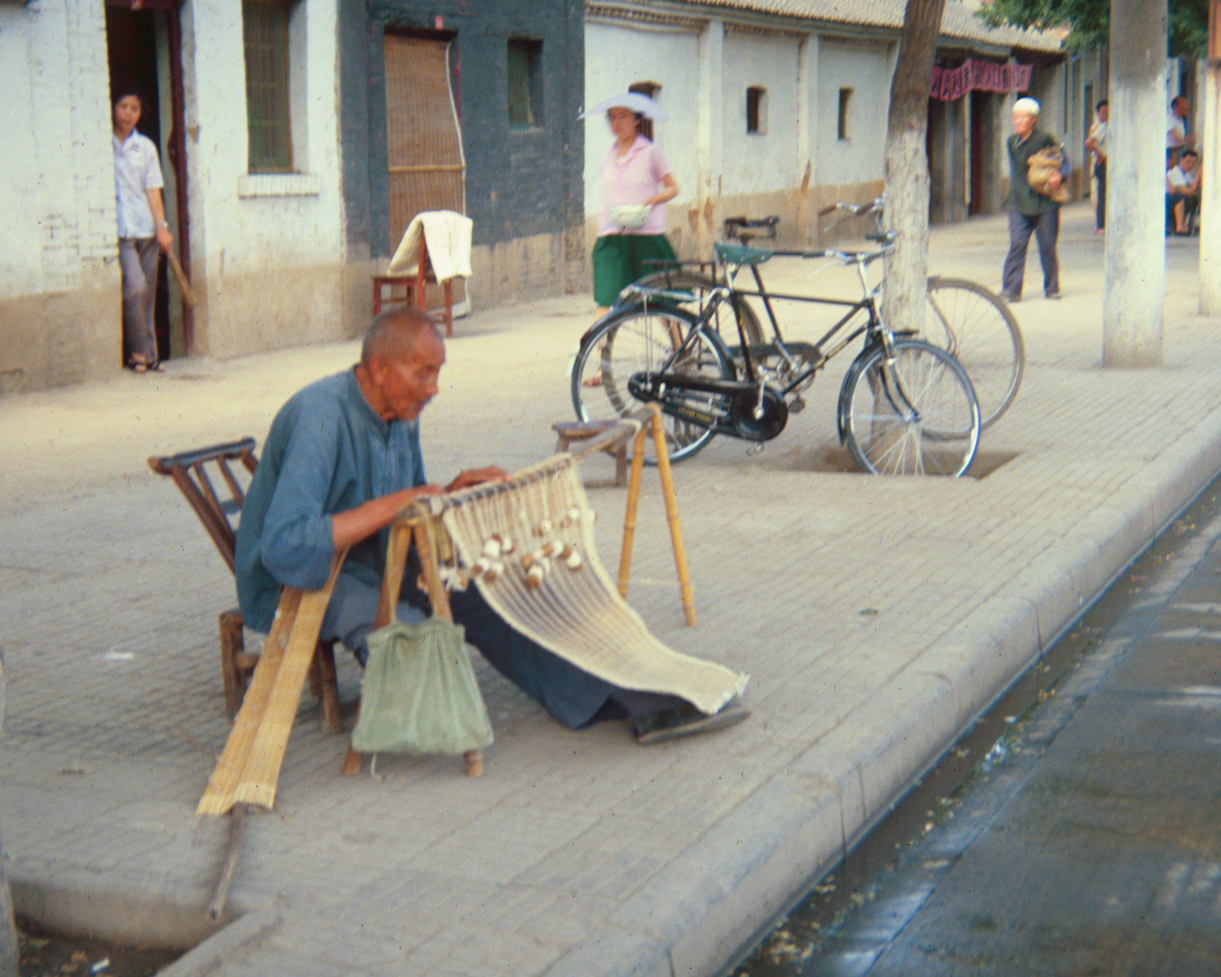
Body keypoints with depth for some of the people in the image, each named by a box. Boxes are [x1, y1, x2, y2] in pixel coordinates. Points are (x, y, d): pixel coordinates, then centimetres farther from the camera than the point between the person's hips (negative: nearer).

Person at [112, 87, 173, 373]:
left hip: (146, 229, 4)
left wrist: (162, 227, 1)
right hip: (118, 230, -4)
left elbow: (153, 190, 10)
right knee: (135, 287, -16)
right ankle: (138, 351, -5)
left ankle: (147, 353, 13)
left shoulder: (145, 146, 11)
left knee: (147, 293, 5)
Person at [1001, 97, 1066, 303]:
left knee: (1047, 246, 4)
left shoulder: (1044, 140, -5)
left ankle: (1052, 288, 20)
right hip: (1019, 203, 3)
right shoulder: (1012, 142, 8)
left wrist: (1059, 176, -15)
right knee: (1017, 243, -9)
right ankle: (1011, 289, -10)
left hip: (1045, 202, -3)